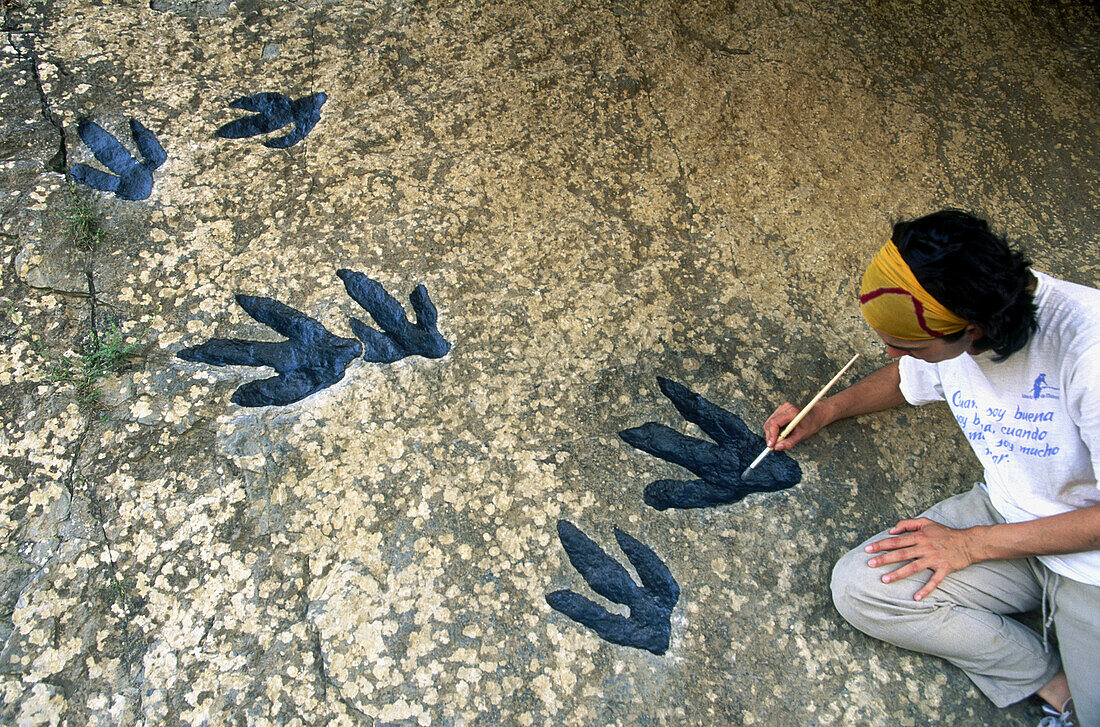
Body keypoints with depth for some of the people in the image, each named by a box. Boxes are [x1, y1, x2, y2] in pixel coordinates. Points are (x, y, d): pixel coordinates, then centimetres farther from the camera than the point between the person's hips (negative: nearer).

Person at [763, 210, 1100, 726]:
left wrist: (973, 544, -17)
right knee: (858, 588, -16)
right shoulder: (941, 324, -7)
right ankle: (1058, 684, -3)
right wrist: (823, 412, 7)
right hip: (1005, 510, 6)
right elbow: (906, 379, 19)